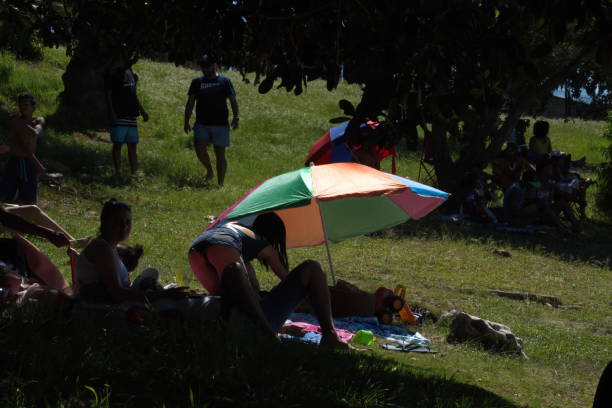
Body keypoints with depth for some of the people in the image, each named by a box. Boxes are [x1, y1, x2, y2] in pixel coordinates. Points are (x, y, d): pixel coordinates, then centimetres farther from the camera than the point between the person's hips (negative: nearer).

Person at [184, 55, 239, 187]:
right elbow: (190, 103, 12)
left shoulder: (224, 81, 4)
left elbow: (233, 101, 4)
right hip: (202, 124, 2)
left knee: (220, 154, 2)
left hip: (220, 124, -2)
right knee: (199, 148, -18)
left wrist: (235, 117, -10)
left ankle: (220, 184, 9)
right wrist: (186, 121, 5)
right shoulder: (197, 82, 10)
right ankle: (209, 171, 8)